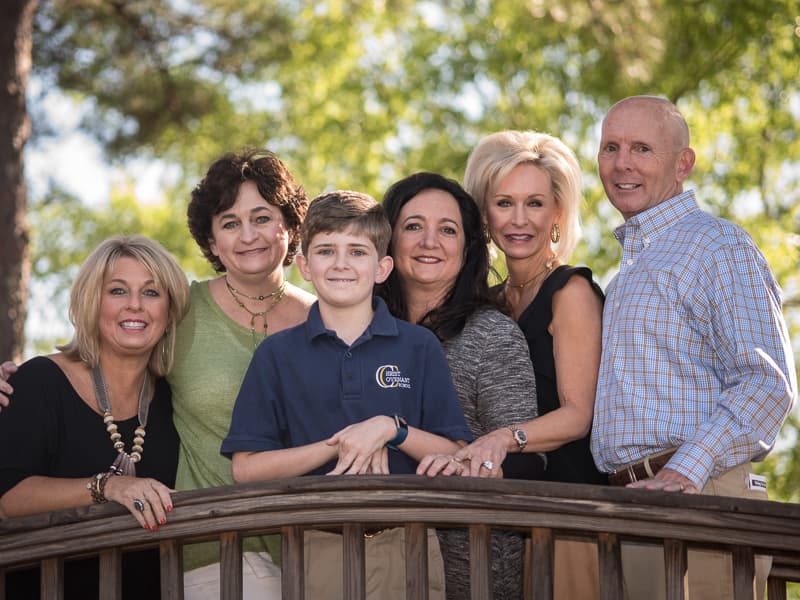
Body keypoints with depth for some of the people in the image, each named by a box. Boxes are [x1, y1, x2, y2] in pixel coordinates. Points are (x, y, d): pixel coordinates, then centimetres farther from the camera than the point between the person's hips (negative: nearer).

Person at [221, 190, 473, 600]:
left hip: (406, 546, 0)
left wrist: (392, 429, -15)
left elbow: (456, 456, 1)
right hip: (317, 547, 0)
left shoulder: (419, 347, 4)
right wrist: (339, 446, -13)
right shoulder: (277, 354, 3)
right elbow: (245, 467, -3)